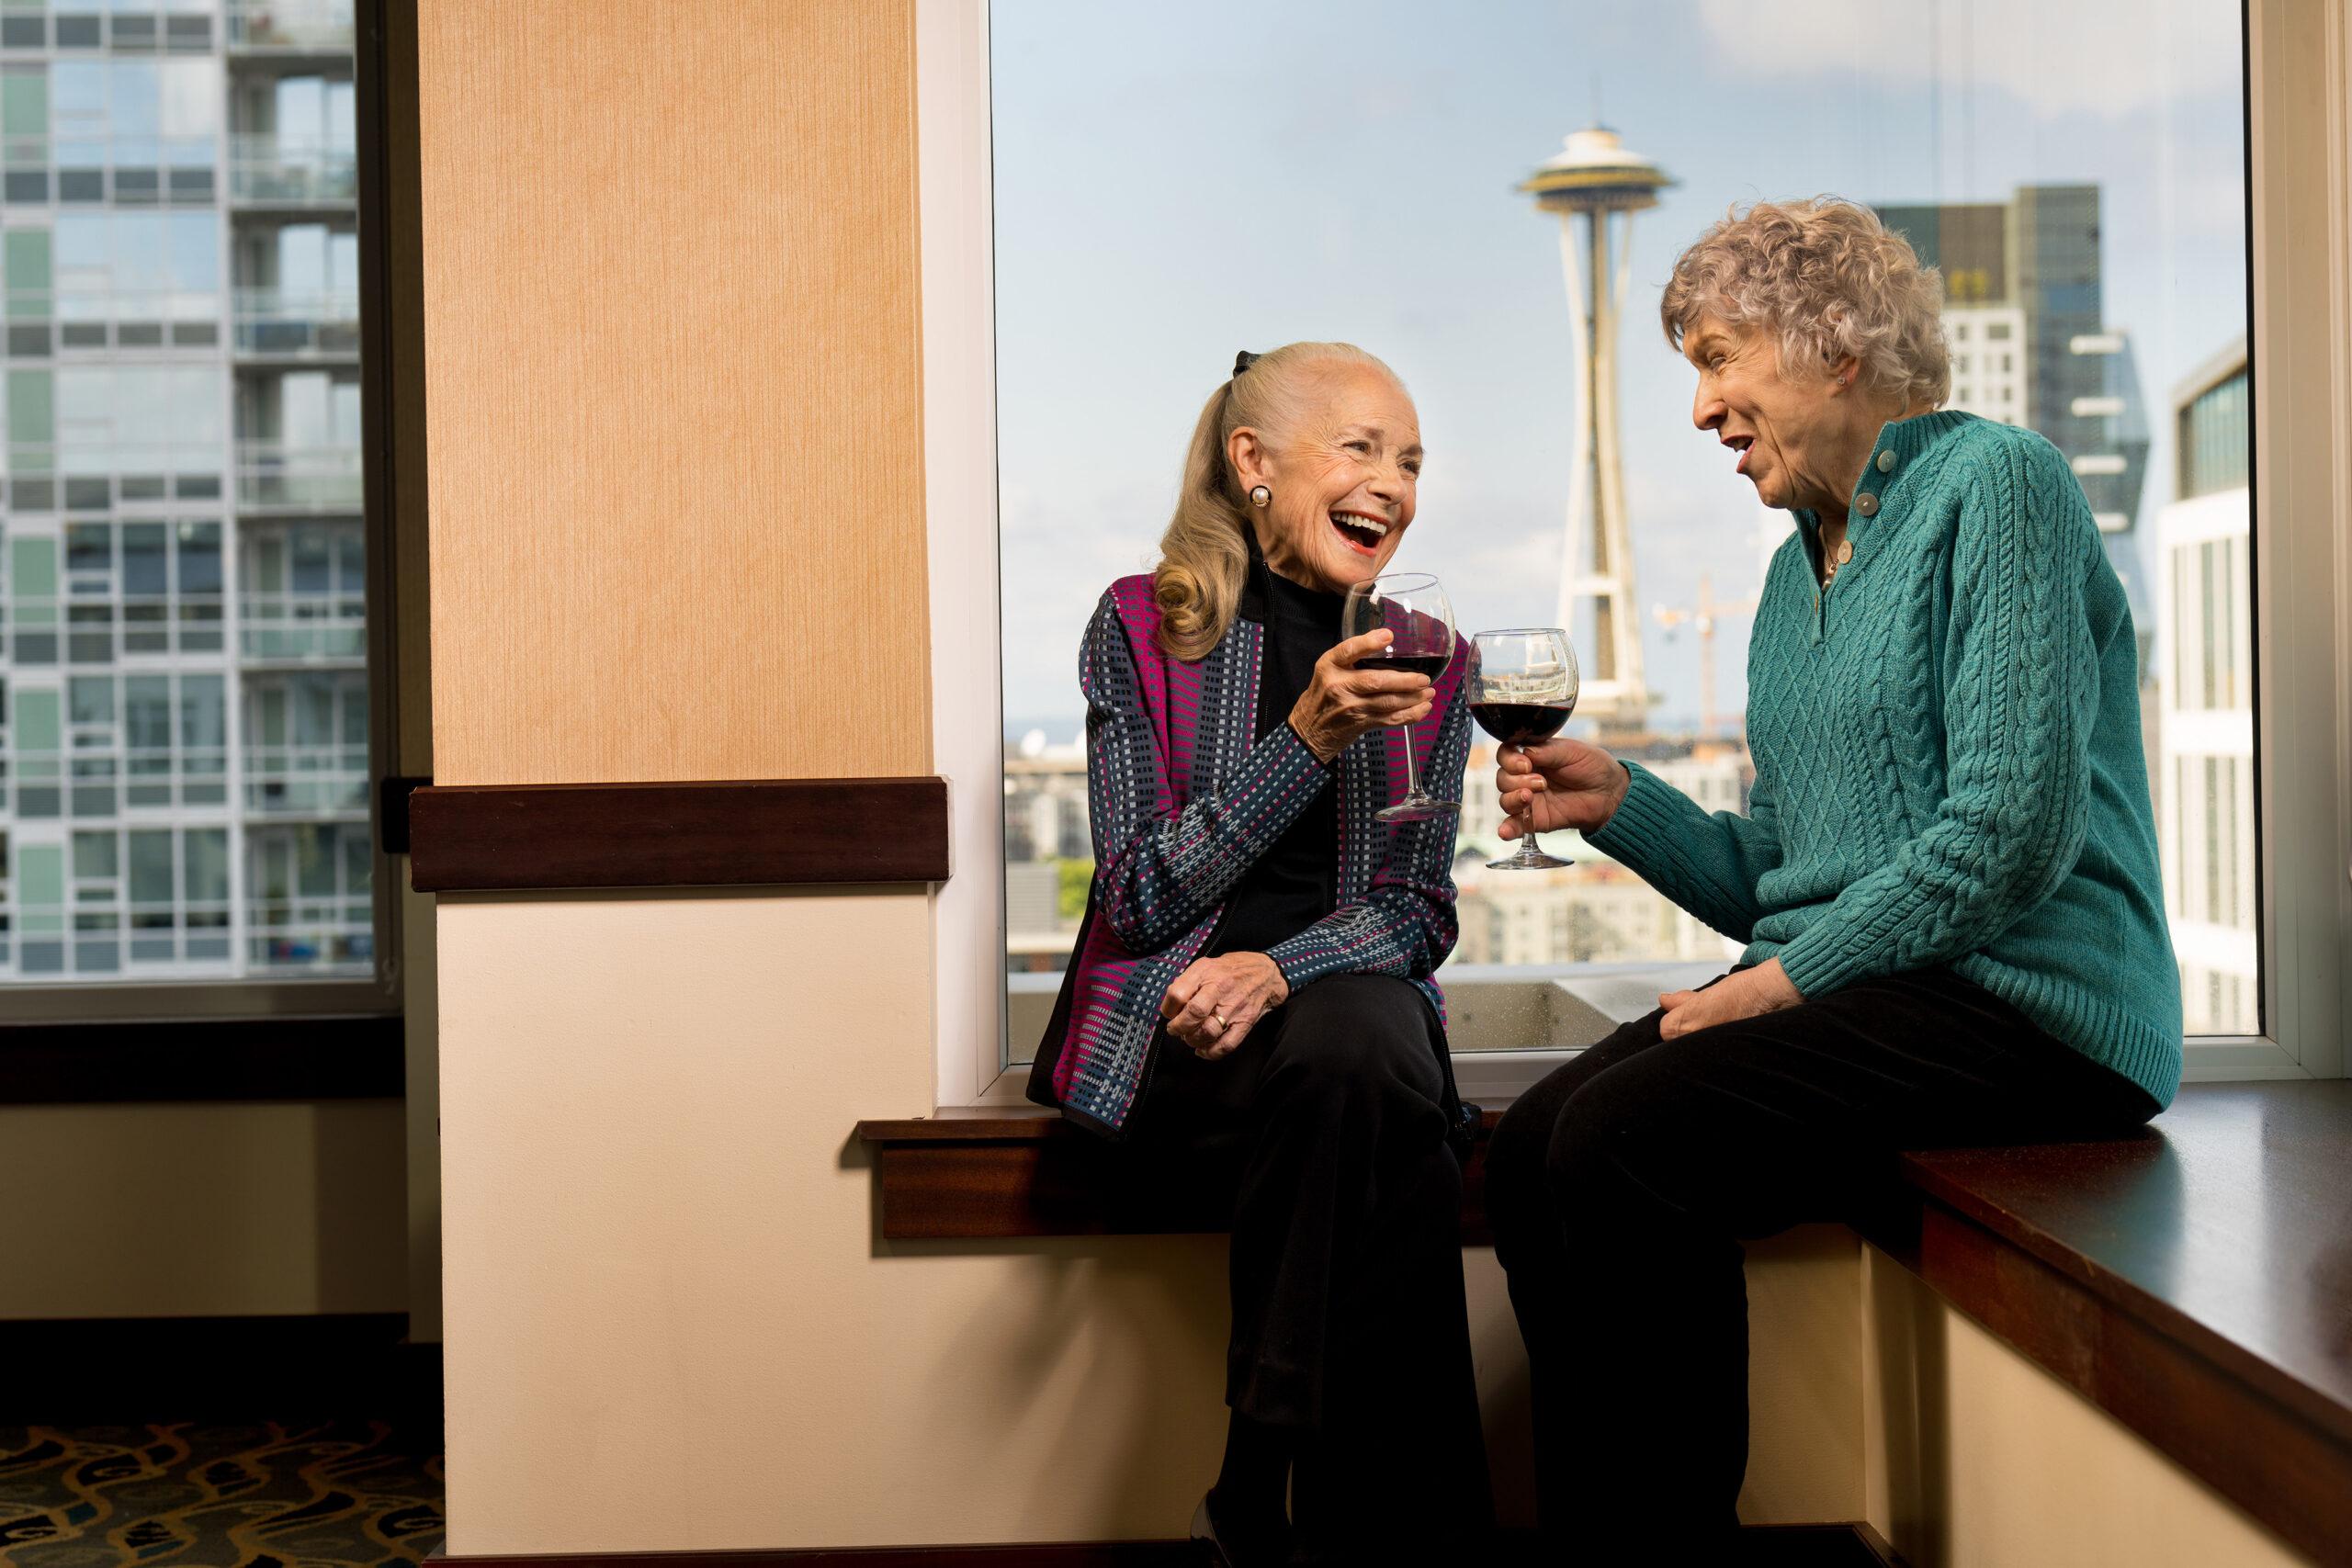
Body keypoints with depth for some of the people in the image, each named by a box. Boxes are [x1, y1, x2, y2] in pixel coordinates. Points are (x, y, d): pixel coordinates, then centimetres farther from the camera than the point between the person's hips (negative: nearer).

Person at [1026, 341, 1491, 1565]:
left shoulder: (1427, 664, 11)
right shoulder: (1141, 629, 2)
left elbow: (1420, 910, 5)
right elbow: (1142, 899, -6)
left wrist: (1280, 968, -17)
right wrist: (1310, 740, -17)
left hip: (1347, 1001, 3)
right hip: (1173, 1024, -2)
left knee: (1365, 1046, -34)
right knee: (1355, 1070, -34)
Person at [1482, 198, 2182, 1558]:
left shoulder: (1994, 482, -5)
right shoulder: (1798, 568, 20)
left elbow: (2017, 824, -16)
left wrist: (1792, 977, -15)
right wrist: (1618, 799, 4)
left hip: (2022, 1001, -8)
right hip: (1851, 992, 8)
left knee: (1620, 1139, -25)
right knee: (1530, 1146, -12)